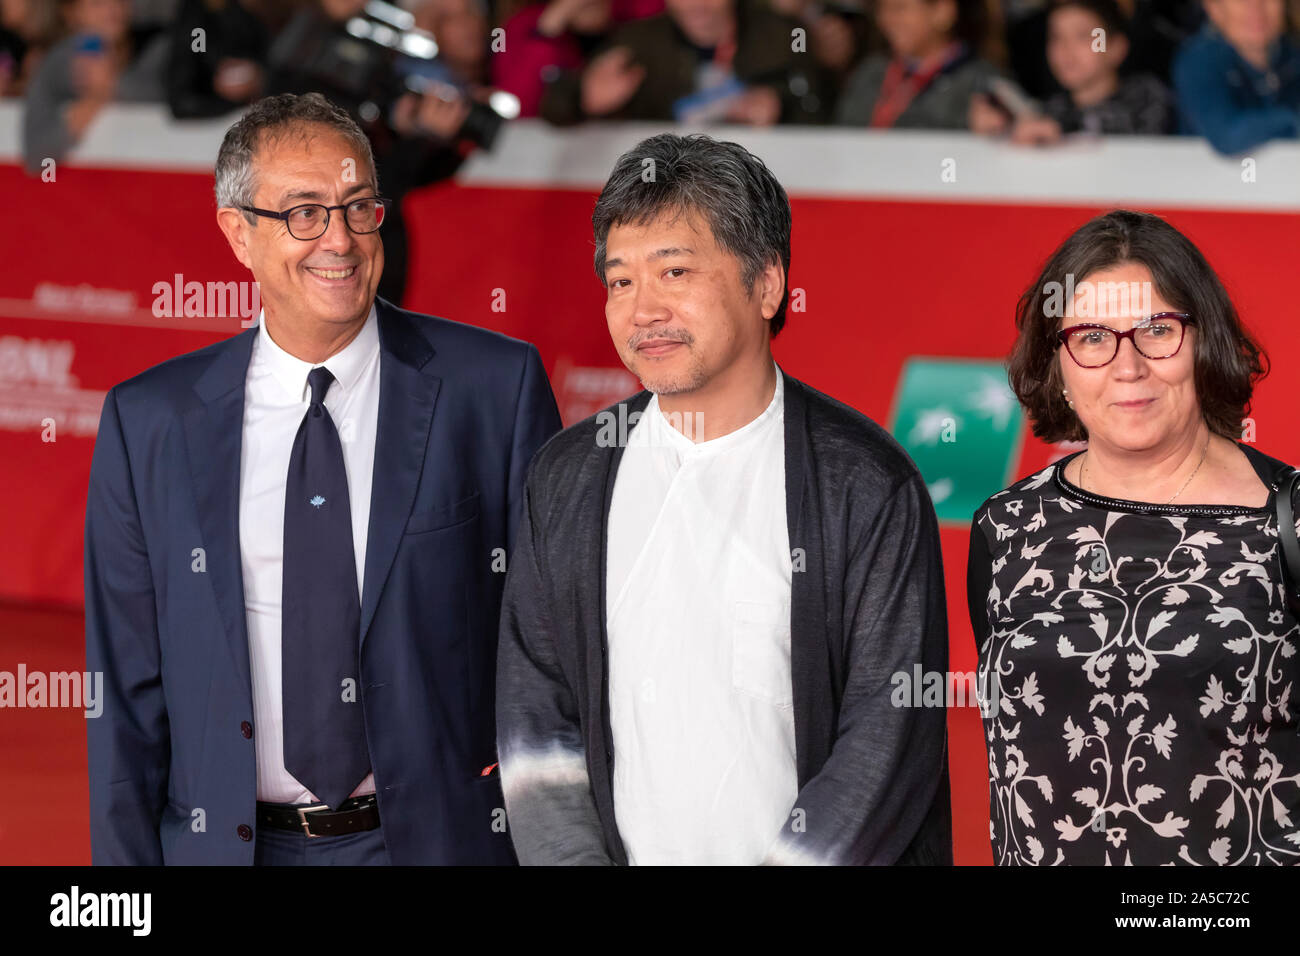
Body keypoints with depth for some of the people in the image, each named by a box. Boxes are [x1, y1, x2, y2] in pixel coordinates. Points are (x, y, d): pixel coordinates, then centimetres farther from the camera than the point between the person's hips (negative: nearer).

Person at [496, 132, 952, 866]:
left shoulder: (868, 484, -8)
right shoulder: (568, 477, 5)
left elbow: (890, 739, -12)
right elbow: (535, 714, 3)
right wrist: (572, 857, -9)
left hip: (808, 857, -3)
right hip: (621, 850, 3)